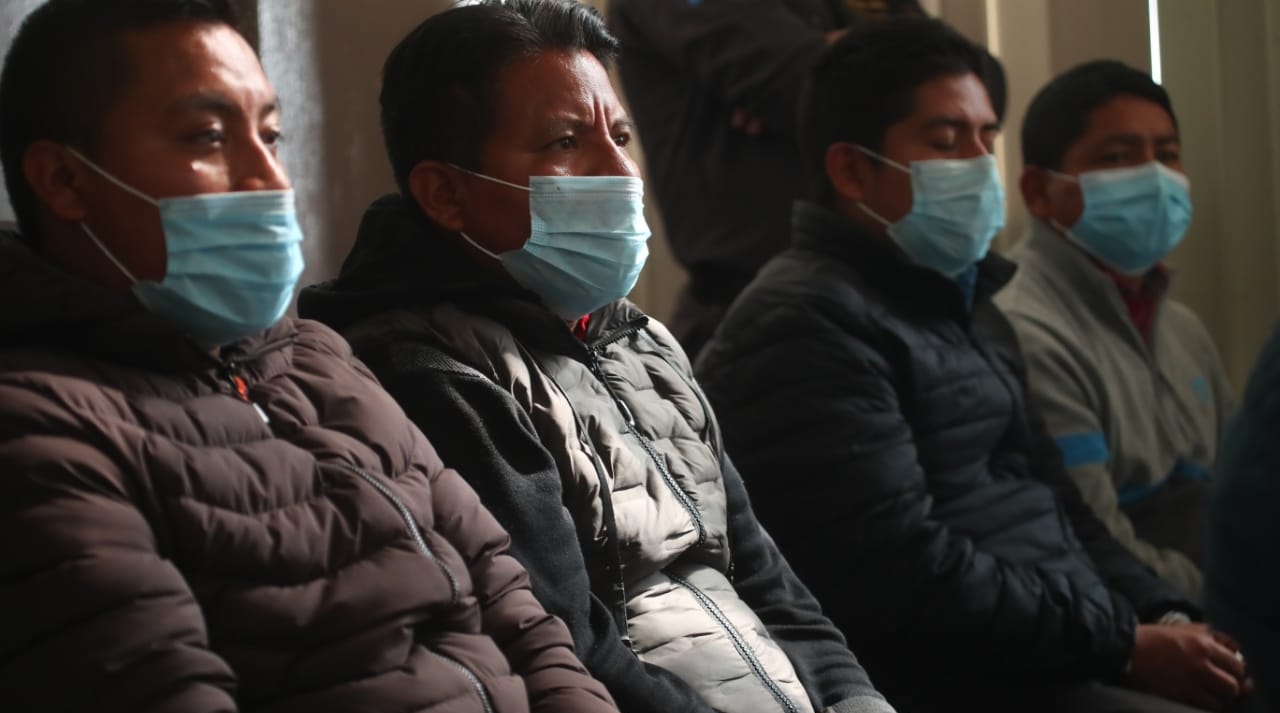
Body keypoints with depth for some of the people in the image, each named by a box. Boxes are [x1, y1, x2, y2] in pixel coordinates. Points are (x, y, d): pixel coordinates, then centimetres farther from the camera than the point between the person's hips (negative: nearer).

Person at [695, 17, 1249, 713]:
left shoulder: (963, 305, 20)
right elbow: (905, 576, -19)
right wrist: (1125, 644, -16)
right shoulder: (807, 323, -13)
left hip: (1069, 652, 9)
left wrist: (1162, 615, 3)